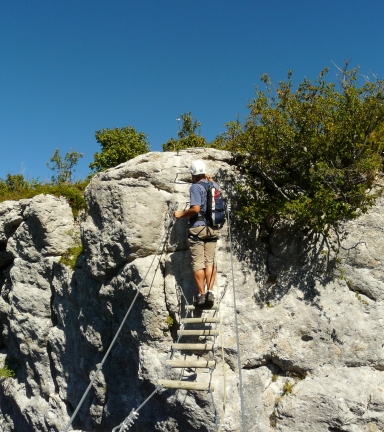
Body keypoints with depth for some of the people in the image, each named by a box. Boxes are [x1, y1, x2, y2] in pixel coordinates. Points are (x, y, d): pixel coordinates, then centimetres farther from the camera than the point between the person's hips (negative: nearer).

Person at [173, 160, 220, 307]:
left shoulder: (195, 187, -8)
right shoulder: (215, 186, 11)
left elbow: (195, 208, -19)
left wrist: (181, 214, -7)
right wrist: (209, 178, 45)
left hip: (198, 227, -5)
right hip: (213, 228, 6)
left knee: (198, 262, -1)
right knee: (210, 261, 4)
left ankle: (201, 295, -1)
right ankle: (210, 293, -4)